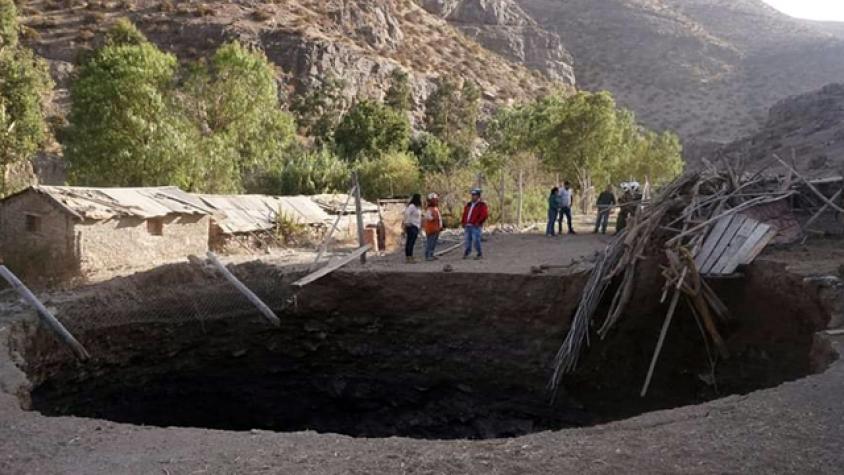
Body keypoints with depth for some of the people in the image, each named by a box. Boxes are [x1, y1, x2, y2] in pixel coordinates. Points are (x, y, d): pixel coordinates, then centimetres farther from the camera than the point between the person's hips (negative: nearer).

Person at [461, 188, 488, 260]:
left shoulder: (482, 205, -3)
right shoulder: (468, 205, 19)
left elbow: (485, 215, -13)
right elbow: (464, 214, 23)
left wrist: (478, 222, -18)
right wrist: (463, 222, 11)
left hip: (475, 226, -6)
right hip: (467, 226, 6)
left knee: (476, 241, -8)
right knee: (468, 240, 10)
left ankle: (480, 254, 5)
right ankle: (466, 253, 17)